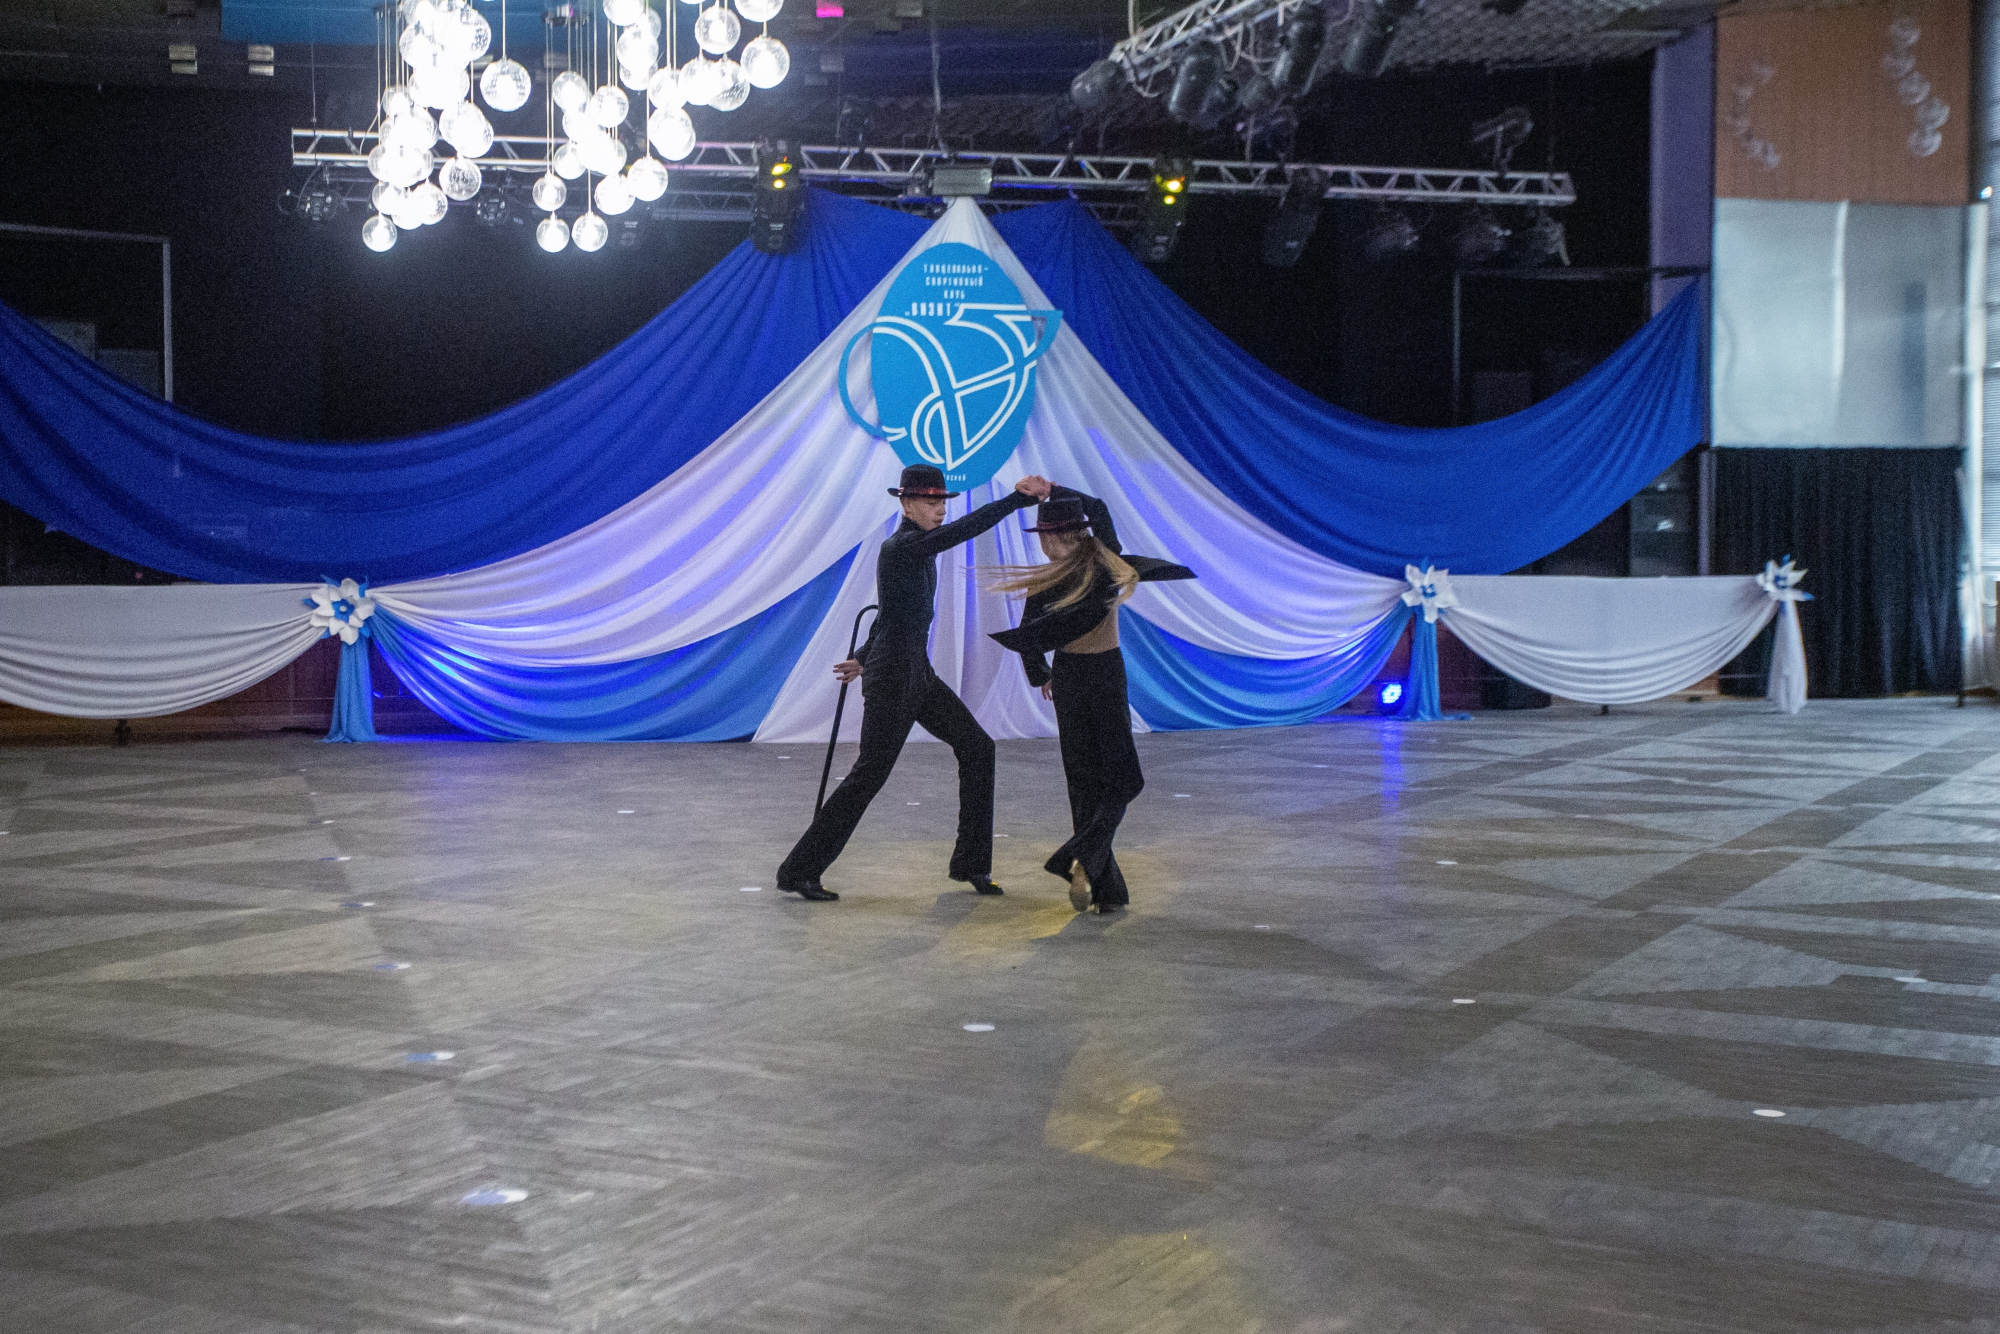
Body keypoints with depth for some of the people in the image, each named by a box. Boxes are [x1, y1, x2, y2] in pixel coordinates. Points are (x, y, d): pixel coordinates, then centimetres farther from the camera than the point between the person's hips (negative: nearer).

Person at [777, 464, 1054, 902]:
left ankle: (970, 862, 14)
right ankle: (798, 871, 6)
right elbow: (962, 530, -32)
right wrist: (1019, 499, -36)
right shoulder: (899, 547, -19)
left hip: (918, 673, 10)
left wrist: (866, 657, 30)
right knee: (869, 776, -5)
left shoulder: (919, 546, 12)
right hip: (891, 678, -10)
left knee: (977, 746, 6)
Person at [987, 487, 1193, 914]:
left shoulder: (1044, 585, -12)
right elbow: (1097, 507, 8)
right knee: (1122, 779, 6)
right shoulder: (1108, 563, -9)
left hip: (1069, 679, 1)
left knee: (1085, 783, 12)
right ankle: (1084, 858, -20)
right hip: (1109, 678, -1)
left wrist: (1041, 677, 15)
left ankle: (1106, 890, 11)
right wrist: (1054, 490, 12)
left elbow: (1028, 643, -3)